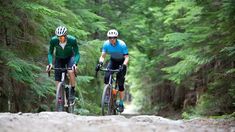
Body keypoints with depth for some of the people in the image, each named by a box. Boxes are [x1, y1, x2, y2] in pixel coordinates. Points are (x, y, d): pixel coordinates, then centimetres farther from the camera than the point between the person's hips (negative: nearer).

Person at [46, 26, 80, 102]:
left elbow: (77, 54, -24)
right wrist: (50, 63, -33)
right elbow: (50, 53, -15)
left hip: (70, 57, -2)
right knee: (57, 79, -7)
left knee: (71, 71, -31)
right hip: (59, 59, 2)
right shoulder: (53, 40, -27)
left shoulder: (72, 40, -31)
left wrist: (75, 64, -41)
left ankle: (72, 92, -16)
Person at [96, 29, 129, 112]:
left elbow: (126, 57, -27)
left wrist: (123, 66, -44)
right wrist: (100, 63, -35)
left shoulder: (122, 45, -28)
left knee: (120, 83, -10)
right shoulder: (106, 44, -19)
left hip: (121, 63, -3)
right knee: (106, 77, -22)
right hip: (112, 61, 3)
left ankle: (121, 104, 0)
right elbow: (102, 56, -15)